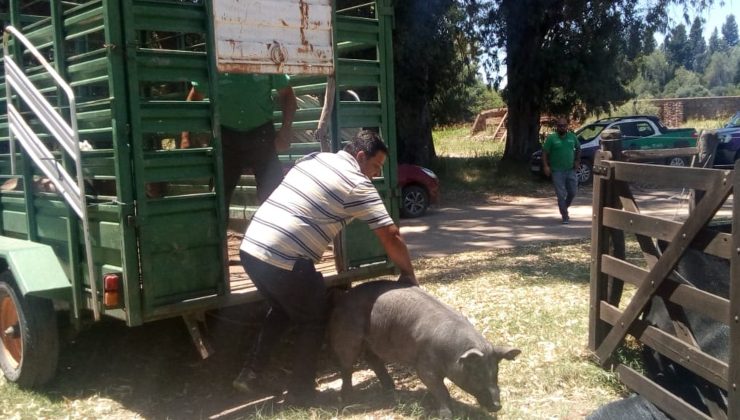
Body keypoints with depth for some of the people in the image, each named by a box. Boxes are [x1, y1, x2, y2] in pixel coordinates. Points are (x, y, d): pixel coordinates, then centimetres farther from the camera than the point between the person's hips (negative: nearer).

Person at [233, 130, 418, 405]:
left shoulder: (314, 159, 18)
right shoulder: (358, 185, -4)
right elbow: (391, 237, -5)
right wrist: (408, 275, 9)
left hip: (250, 248, 8)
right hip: (283, 261, -8)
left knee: (283, 309, 29)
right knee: (314, 319, 14)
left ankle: (252, 373, 31)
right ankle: (300, 392, 21)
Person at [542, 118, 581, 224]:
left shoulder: (572, 137, 6)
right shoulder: (551, 138, -5)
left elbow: (578, 148, 20)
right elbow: (545, 152, -6)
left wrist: (577, 161, 8)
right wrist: (546, 166, -16)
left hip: (570, 170, 4)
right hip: (557, 171, -4)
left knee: (573, 192, 9)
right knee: (561, 194, -3)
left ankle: (564, 207, 35)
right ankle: (565, 216, 5)